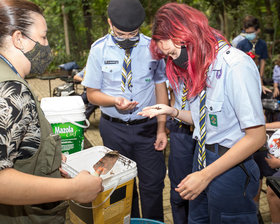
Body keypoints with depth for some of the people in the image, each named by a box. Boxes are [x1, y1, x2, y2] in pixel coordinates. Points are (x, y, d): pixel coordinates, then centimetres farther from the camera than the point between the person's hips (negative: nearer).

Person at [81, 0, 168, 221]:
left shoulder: (152, 47, -5)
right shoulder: (99, 49, -5)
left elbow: (161, 87, 1)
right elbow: (92, 93, 0)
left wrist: (162, 128, -4)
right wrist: (115, 101, -21)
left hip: (147, 127, 0)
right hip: (114, 128, 1)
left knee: (153, 184, 6)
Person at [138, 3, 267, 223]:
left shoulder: (236, 66, -21)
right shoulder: (199, 66, 5)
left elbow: (256, 136, -22)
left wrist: (206, 175, -20)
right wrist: (172, 112, 0)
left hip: (230, 164, -7)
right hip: (202, 157, 7)